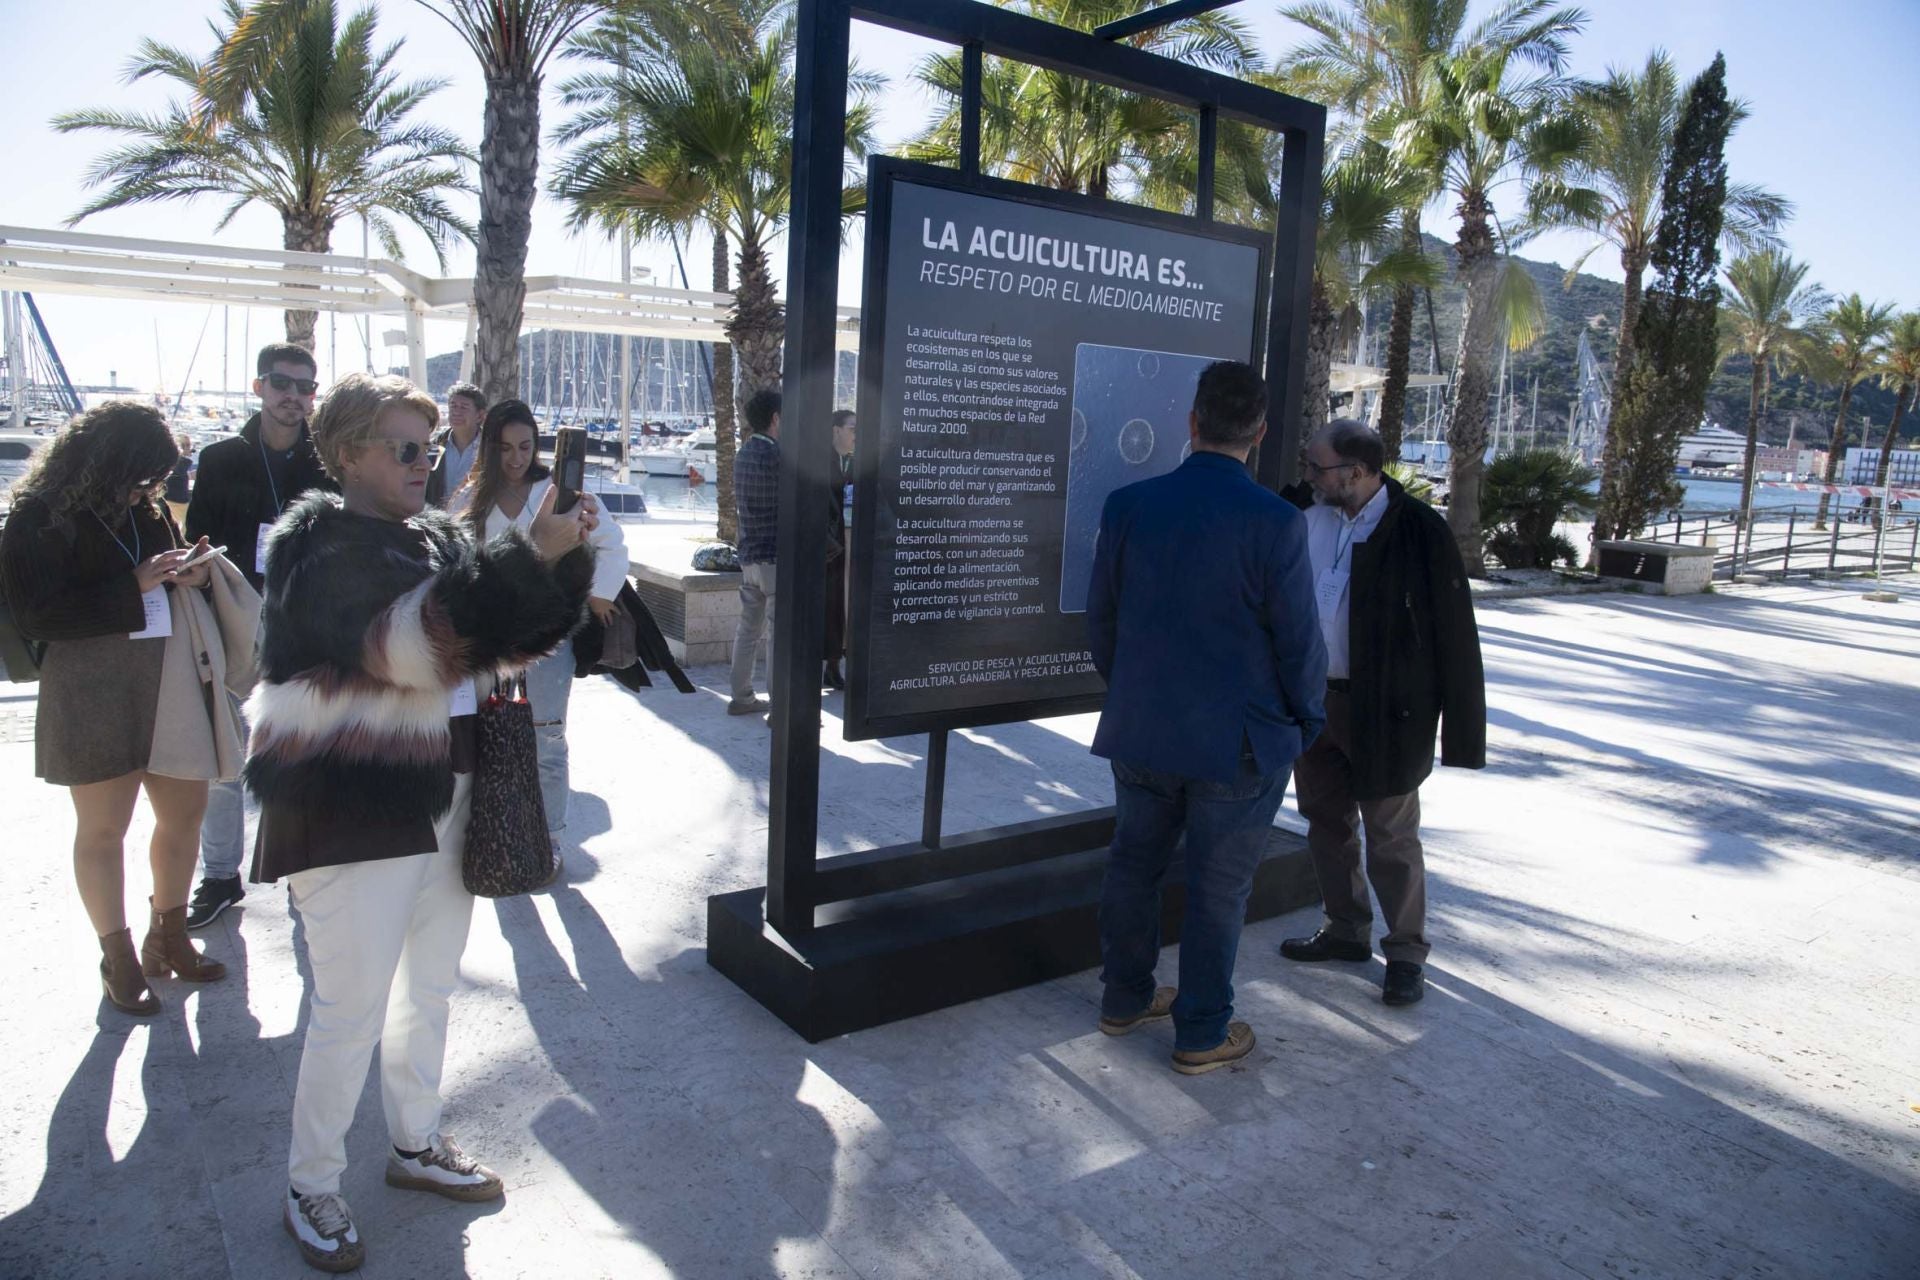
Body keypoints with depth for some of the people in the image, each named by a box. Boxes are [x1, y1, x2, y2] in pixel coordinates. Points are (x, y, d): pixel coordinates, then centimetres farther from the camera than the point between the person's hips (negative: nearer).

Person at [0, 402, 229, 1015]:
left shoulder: (145, 508, 8)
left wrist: (183, 574, -3)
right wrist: (137, 584, -20)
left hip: (168, 679, 6)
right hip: (92, 692, -6)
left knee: (185, 809, 11)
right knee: (103, 826, 6)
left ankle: (169, 936, 29)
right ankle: (119, 958, 20)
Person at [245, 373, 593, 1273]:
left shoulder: (435, 537, 10)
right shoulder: (321, 547, -11)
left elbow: (512, 633, 6)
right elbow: (411, 640, -27)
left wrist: (558, 556, -10)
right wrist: (525, 556, -31)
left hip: (441, 799, 7)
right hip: (354, 808, -7)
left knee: (430, 986, 18)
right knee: (351, 1009, 2)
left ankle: (415, 1145, 37)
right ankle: (310, 1189, 22)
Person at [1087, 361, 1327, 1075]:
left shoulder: (1128, 506, -5)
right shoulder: (1275, 523, -17)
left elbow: (1101, 621, 4)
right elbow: (1299, 642, -11)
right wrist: (1305, 721, 7)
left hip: (1141, 730, 4)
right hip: (1239, 745, -4)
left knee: (1133, 867, 19)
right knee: (1218, 890, 10)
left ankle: (1124, 999, 36)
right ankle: (1202, 1035, 24)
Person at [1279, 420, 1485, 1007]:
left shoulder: (1420, 531, -13)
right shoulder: (1308, 519, 2)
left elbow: (1454, 634, -11)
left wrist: (1461, 731, -12)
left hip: (1384, 711, -5)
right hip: (1312, 701, 6)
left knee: (1391, 839, 6)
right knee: (1327, 825, 18)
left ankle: (1406, 953, 24)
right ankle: (1347, 930, 36)